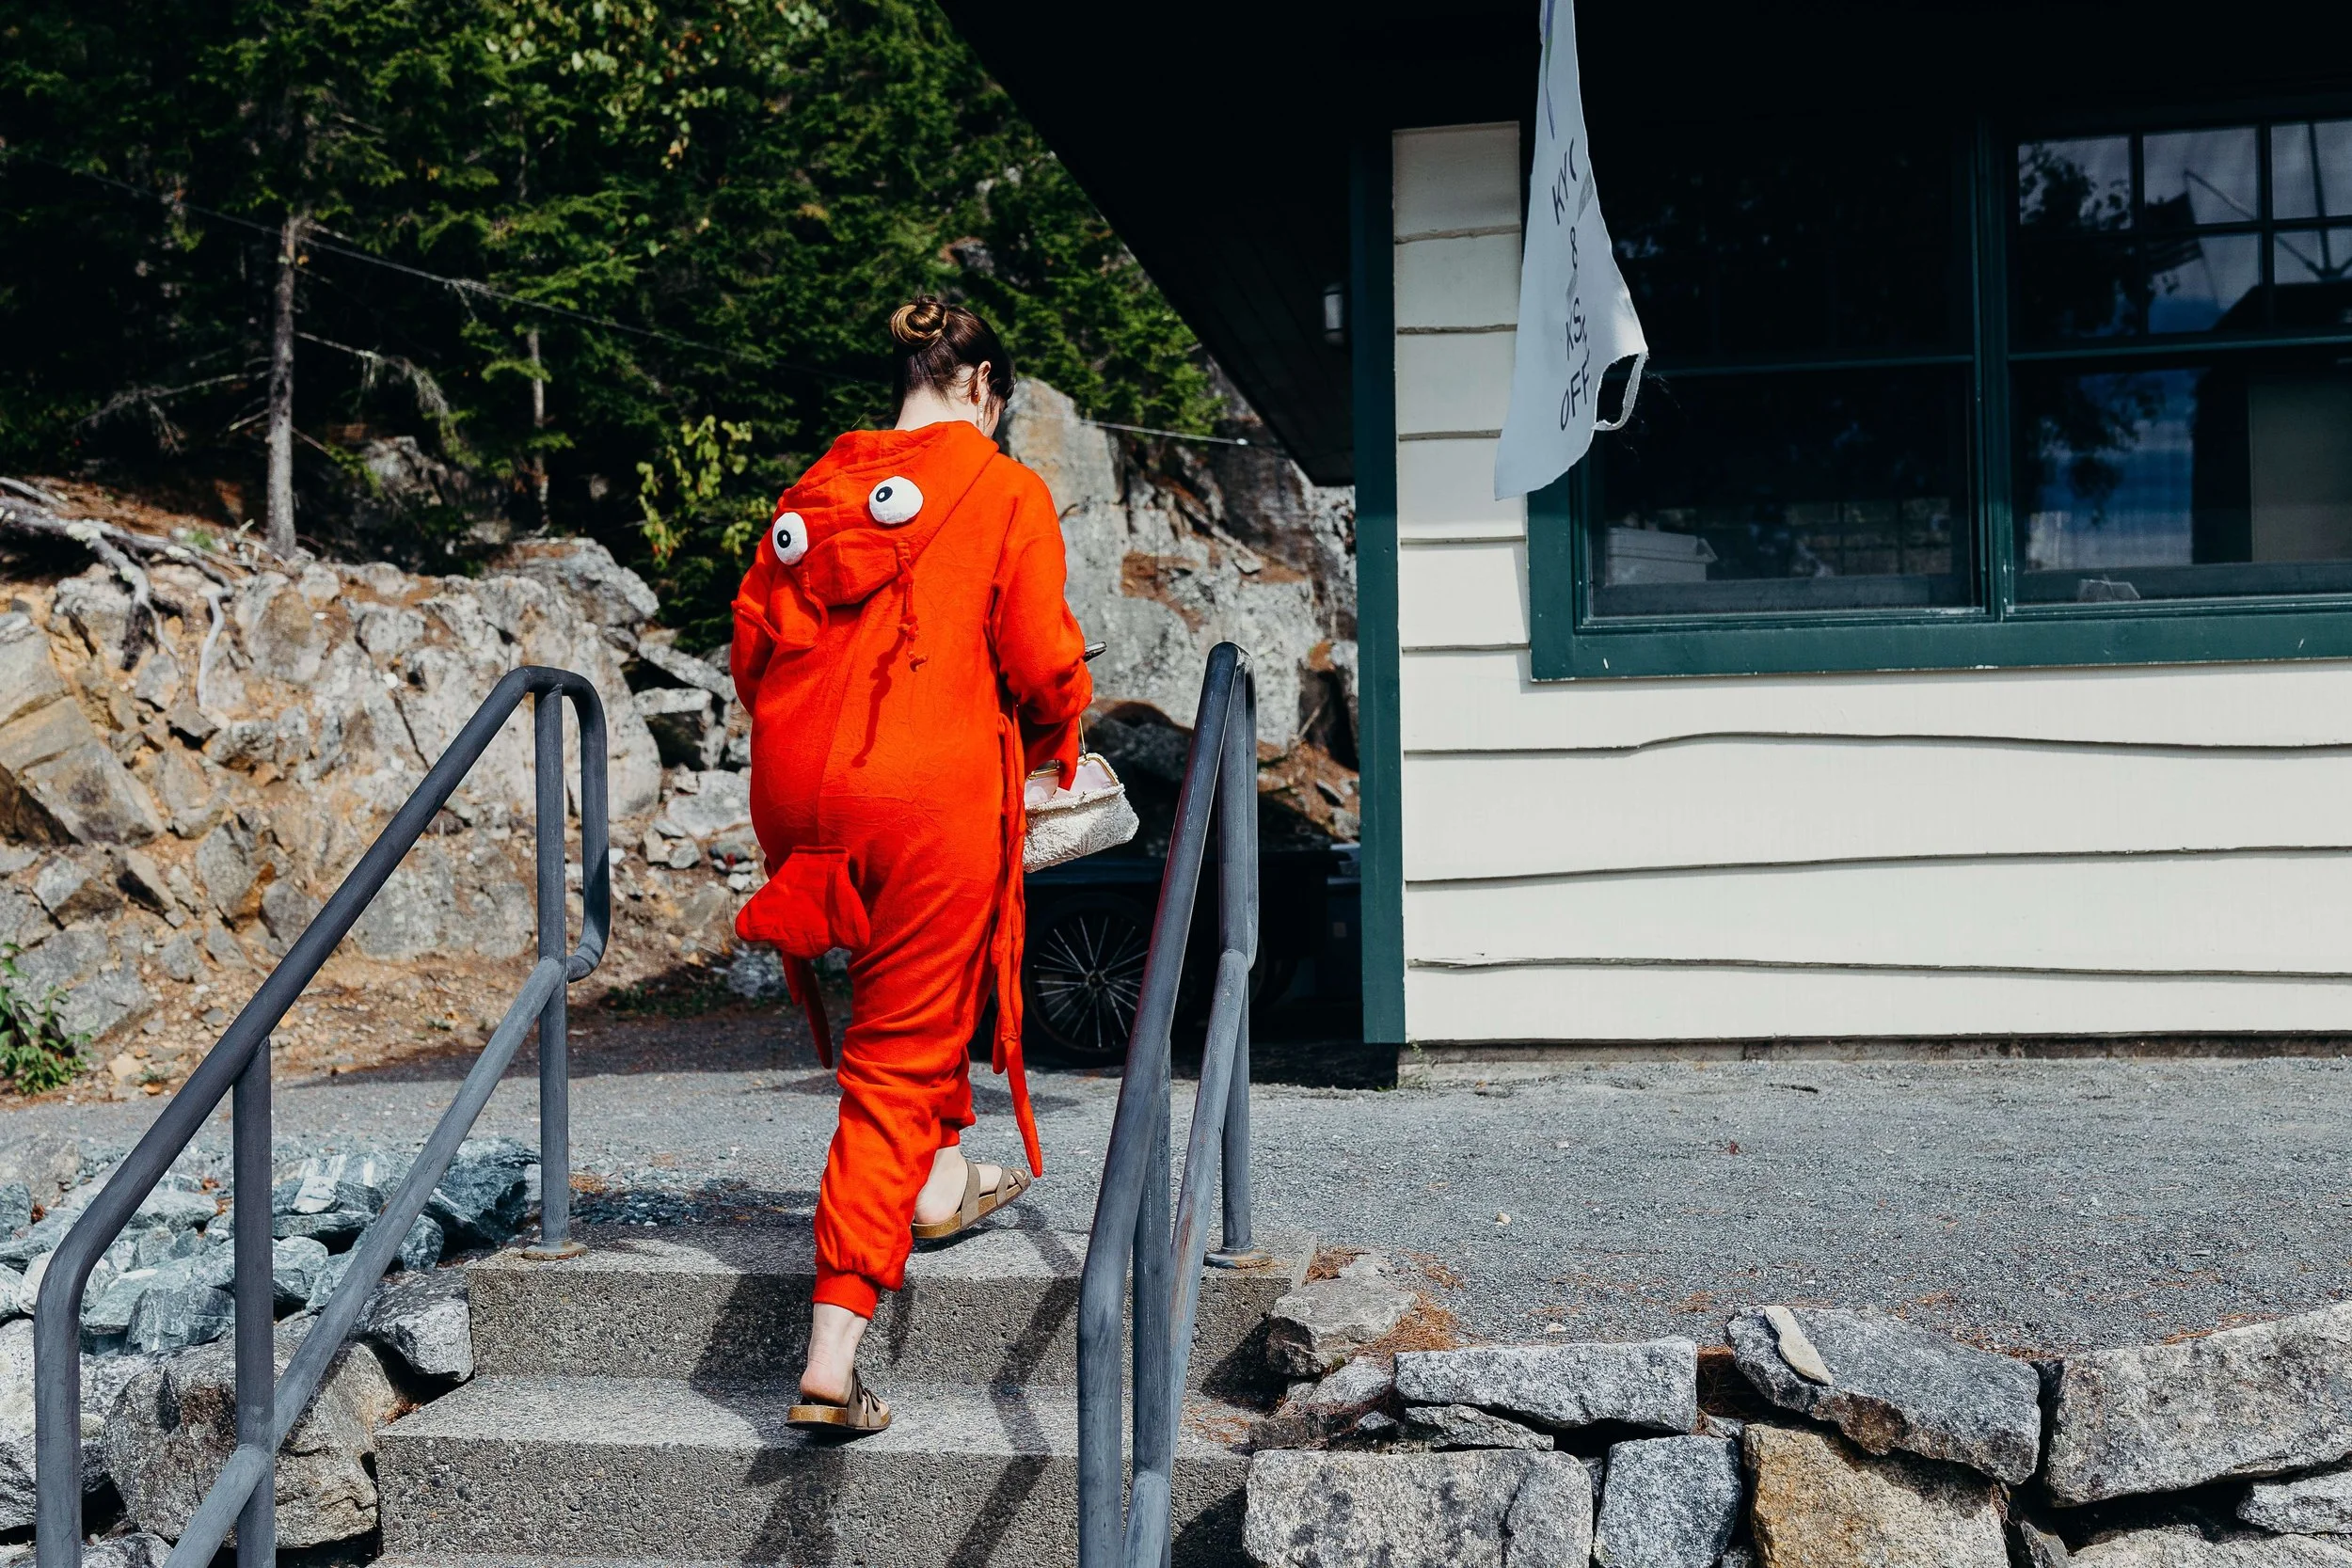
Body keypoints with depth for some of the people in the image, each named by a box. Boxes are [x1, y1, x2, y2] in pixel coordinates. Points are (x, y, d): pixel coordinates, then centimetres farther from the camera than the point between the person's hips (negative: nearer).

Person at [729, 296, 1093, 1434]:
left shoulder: (814, 488, 10)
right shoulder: (1006, 492, -2)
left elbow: (752, 639, 12)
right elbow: (1040, 658, -6)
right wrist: (1055, 742, 15)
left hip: (798, 796, 5)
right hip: (933, 796, -5)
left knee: (906, 987, 35)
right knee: (897, 1062, 0)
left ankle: (940, 1179, 41)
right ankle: (831, 1361, -6)